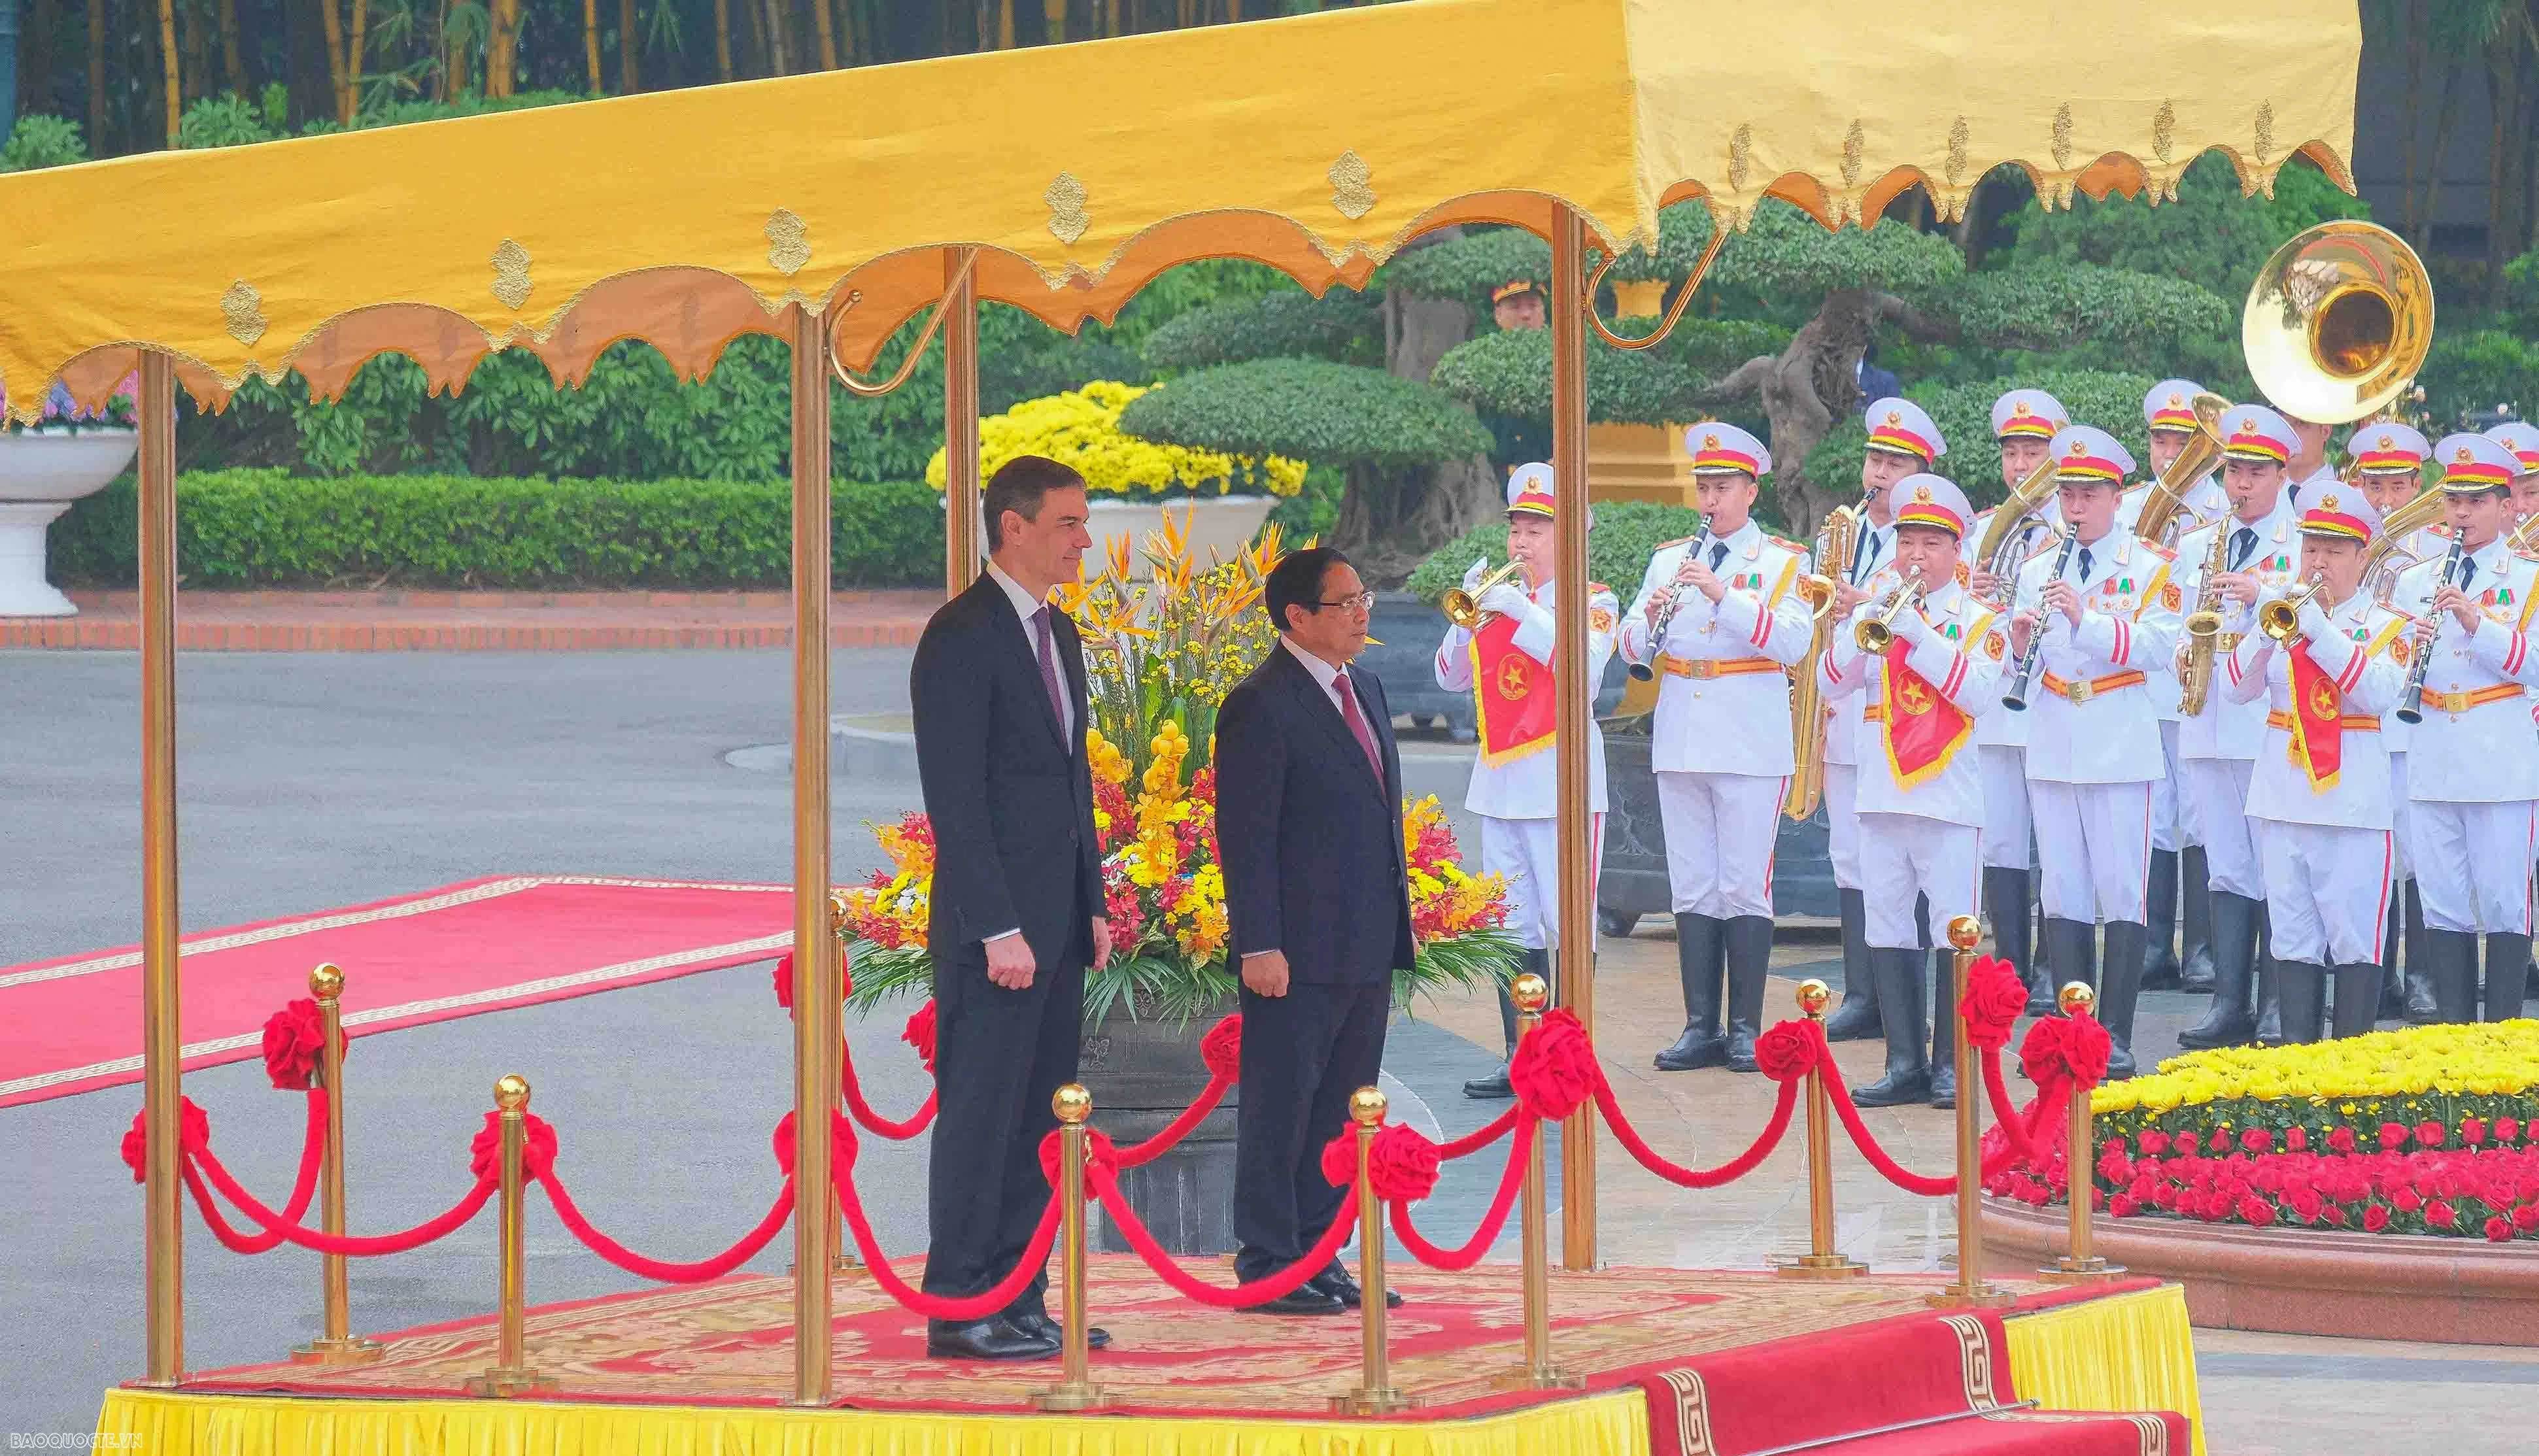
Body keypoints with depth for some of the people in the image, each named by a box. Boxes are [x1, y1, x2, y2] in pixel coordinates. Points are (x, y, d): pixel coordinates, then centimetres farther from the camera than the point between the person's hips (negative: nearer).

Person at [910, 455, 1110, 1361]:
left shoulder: (1056, 633, 16)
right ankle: (960, 1311, -2)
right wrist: (997, 929, -19)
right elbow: (954, 799, -17)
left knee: (1036, 1118, 10)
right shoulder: (961, 639, -13)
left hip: (1057, 923, 9)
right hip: (996, 926, -9)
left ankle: (1019, 1302, 15)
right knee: (981, 1116, -5)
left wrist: (1092, 906, 16)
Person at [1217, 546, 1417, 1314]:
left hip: (1366, 947, 8)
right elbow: (1245, 836, -14)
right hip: (1298, 952, -8)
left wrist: (1397, 923, 17)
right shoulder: (1261, 707, -13)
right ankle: (1268, 1265, 5)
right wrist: (1259, 946, -18)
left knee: (1339, 1107, 12)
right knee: (1280, 1107, -1)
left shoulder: (1364, 689, 14)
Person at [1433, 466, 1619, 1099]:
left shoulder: (1592, 601, -1)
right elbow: (1452, 676, 8)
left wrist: (1520, 612, -23)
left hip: (1563, 782, -6)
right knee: (1512, 927, 7)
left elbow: (1584, 665, -20)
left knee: (1569, 925, -6)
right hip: (1500, 779, 6)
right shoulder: (1499, 598, 14)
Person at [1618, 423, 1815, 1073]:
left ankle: (1745, 1028, 2)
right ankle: (1701, 1026, 9)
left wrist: (1724, 595, -21)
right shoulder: (1669, 559, 14)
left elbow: (1794, 642, -13)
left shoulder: (1782, 562, 2)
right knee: (1692, 890, 5)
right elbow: (1632, 647, 8)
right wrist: (1651, 617, -15)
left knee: (1745, 890, -4)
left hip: (1751, 746, -4)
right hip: (1681, 745, 4)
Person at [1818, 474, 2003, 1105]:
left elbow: (1982, 694, -14)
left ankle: (1952, 1065, 1)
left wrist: (1918, 636, -20)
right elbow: (1831, 683, 1)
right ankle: (1905, 1063, 11)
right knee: (1889, 931, 6)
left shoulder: (1977, 619, 2)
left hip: (1950, 797, -4)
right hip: (1882, 793, 4)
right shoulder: (1875, 609, 11)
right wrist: (1862, 632, -16)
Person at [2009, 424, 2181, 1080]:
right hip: (2052, 748, 4)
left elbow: (2156, 645, -15)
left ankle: (2116, 1039, 0)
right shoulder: (2038, 568, 12)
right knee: (2062, 894, 6)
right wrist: (2018, 637, -15)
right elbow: (2012, 665, 8)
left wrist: (2085, 618, -25)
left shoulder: (2149, 567, -1)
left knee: (2122, 895, -3)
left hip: (2120, 749, -4)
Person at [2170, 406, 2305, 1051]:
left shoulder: (2303, 545, 2)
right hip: (2210, 724, 5)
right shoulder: (2197, 546, 17)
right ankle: (2229, 1003, 6)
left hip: (2275, 725, -5)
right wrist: (2183, 648, 1)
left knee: (2277, 870, -6)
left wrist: (2260, 595, -21)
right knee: (2228, 869, 6)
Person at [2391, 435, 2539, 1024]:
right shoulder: (2413, 582, 13)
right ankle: (2452, 1027, 12)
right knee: (2443, 907, 5)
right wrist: (2412, 647, -12)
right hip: (2432, 769, 3)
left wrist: (2476, 623, -20)